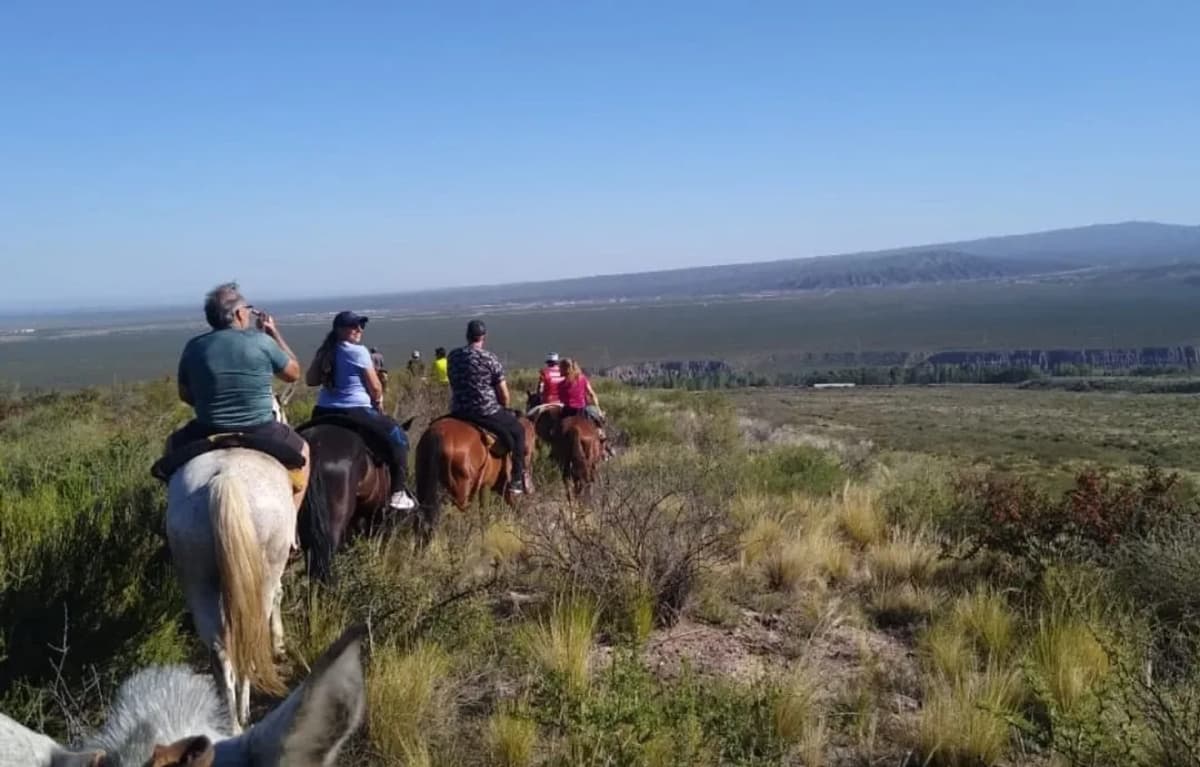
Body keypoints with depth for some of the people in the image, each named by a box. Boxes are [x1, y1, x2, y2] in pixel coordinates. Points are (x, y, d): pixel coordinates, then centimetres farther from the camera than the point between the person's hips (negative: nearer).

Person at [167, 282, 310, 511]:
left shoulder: (194, 347, -2)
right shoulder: (262, 341, -10)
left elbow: (185, 395, 8)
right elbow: (293, 373, 4)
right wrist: (275, 333, 11)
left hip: (207, 435, 2)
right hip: (261, 434, -2)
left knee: (173, 445, 34)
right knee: (302, 450, 27)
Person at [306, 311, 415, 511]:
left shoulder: (324, 352, 10)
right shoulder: (358, 351, -10)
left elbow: (310, 380, 13)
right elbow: (375, 388, -6)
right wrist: (378, 403, 14)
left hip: (323, 412, 7)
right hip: (355, 411, -7)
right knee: (398, 436, 6)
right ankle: (397, 493, 2)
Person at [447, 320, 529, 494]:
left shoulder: (453, 356, 4)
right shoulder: (489, 358, -9)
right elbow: (504, 394, -6)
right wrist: (503, 410, 14)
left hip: (458, 412, 5)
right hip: (486, 412, -5)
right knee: (517, 431, 15)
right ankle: (517, 480, 14)